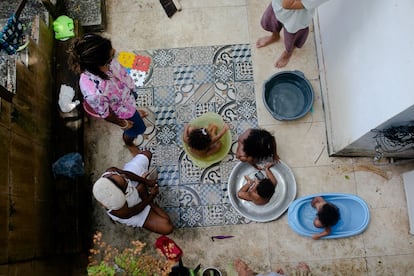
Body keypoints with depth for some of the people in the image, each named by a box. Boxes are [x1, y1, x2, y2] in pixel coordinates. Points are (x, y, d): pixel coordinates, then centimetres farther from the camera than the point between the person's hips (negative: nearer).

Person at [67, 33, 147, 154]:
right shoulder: (94, 92, -48)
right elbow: (104, 113, -27)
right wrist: (122, 123, -9)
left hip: (127, 91, 5)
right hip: (121, 109, -5)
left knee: (133, 105, 38)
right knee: (137, 128, 24)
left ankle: (134, 111, 75)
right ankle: (128, 142, 59)